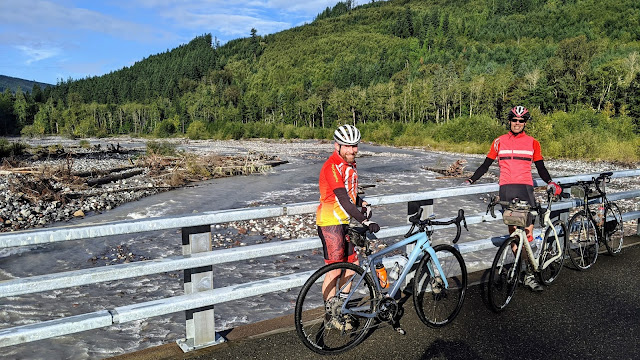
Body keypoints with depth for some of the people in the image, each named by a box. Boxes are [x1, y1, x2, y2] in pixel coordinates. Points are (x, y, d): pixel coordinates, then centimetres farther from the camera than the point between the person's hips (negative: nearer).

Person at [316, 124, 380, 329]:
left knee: (353, 264, 12)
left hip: (344, 222, 9)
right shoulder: (332, 166, -19)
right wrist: (365, 222, -31)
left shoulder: (350, 164, 10)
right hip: (330, 222, -9)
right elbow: (343, 200, -26)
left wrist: (363, 203, 3)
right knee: (335, 270, -4)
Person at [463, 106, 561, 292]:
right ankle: (527, 272, 7)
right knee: (513, 231, 0)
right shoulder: (499, 142, 10)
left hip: (525, 188, 0)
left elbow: (541, 168, 15)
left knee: (528, 230, -10)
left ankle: (526, 272, -5)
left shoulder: (532, 143, 11)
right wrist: (471, 180, 6)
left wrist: (550, 182, -2)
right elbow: (485, 165, 14)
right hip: (506, 189, 0)